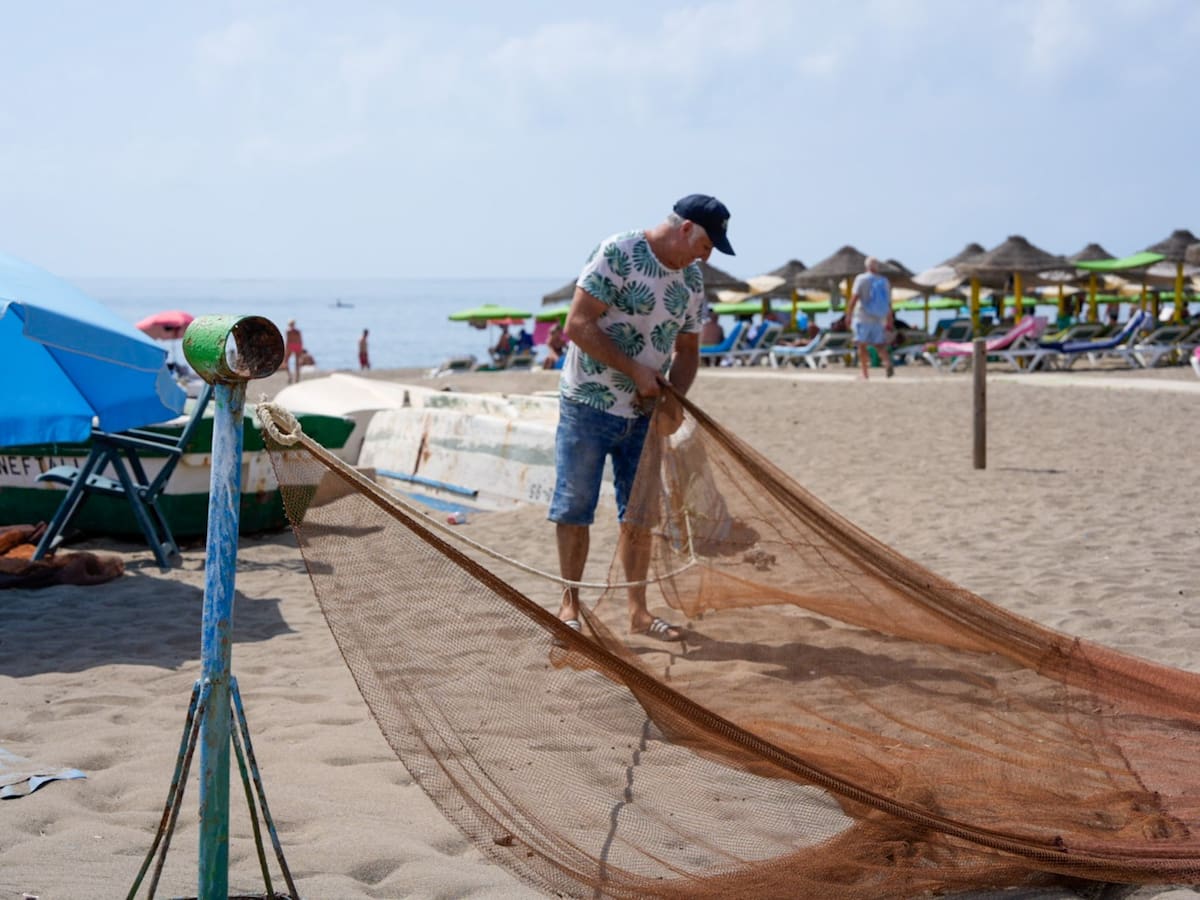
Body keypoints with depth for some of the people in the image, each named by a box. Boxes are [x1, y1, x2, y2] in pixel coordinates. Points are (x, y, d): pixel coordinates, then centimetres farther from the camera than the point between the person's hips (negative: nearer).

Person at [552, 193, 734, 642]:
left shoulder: (693, 280, 5)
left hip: (644, 414, 6)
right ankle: (569, 605, 11)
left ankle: (638, 610, 18)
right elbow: (578, 325, -19)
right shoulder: (617, 253, -16)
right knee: (575, 507, 1)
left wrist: (674, 397, -6)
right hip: (589, 405, -6)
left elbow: (688, 349, 14)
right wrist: (636, 371, -19)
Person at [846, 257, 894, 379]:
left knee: (862, 345, 3)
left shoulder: (861, 279, -5)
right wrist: (889, 322, 13)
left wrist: (848, 314, -10)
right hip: (879, 319, 4)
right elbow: (889, 304, 8)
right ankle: (888, 362, -19)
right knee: (879, 345, 8)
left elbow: (854, 298, -15)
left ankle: (865, 374, 0)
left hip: (863, 318, -4)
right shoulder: (884, 282, 8)